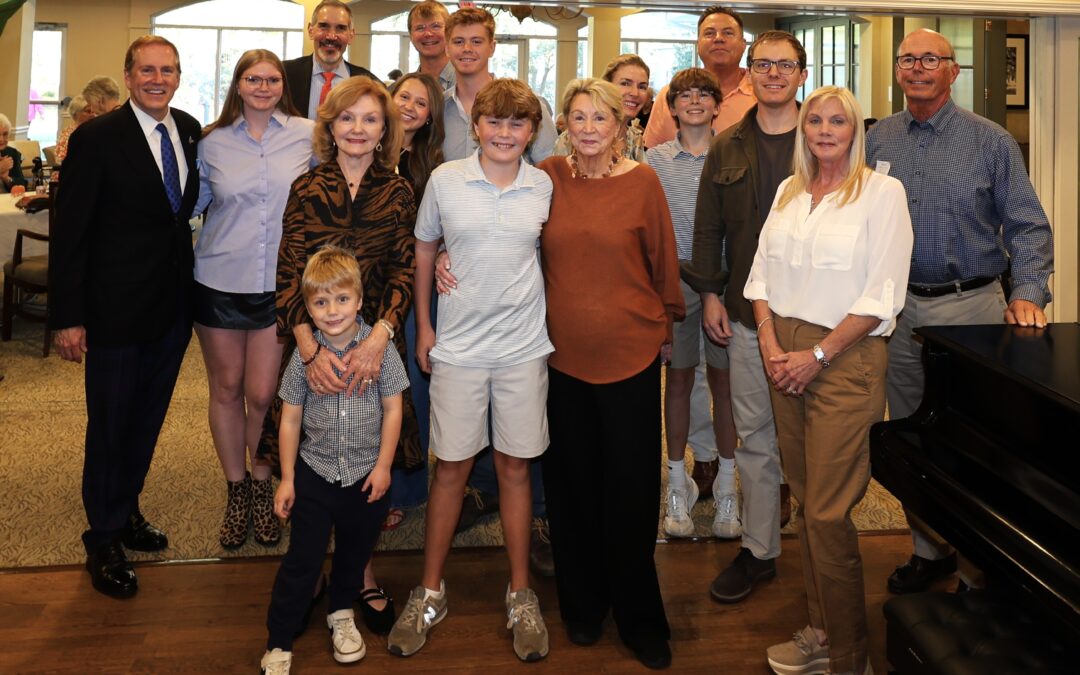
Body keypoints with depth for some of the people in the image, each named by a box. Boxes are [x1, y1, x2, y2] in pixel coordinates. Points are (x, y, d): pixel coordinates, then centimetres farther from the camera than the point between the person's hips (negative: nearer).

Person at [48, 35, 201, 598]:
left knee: (147, 420, 18)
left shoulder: (190, 130, 4)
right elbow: (69, 232, -12)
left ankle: (126, 511, 38)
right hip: (116, 310, -5)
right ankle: (104, 540, 25)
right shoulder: (95, 139, -13)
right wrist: (67, 317, -14)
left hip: (173, 306, 5)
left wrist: (191, 286, 5)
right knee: (110, 426, 8)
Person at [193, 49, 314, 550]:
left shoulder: (307, 135, -1)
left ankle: (262, 490, 24)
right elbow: (193, 202, 14)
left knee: (262, 395, 0)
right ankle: (236, 493, 28)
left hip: (279, 284, -2)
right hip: (219, 281, 2)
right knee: (226, 389, 10)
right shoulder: (213, 142, 4)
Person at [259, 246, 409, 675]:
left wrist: (383, 466, -6)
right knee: (302, 560, 4)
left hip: (367, 474, 1)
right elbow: (290, 419, -2)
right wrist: (287, 478, 0)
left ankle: (341, 614, 45)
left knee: (355, 553, 19)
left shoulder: (380, 347, -11)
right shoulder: (304, 355, -9)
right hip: (315, 473, 0)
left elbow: (392, 409, -4)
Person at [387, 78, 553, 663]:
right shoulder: (445, 180, -3)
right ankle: (430, 592, 24)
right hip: (458, 346, 0)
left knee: (515, 466, 9)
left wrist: (554, 328, 7)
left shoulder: (545, 187, 0)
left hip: (523, 347, 1)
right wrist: (423, 326, 6)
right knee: (451, 466, 7)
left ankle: (520, 593, 24)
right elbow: (424, 249, 8)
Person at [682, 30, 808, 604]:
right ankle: (758, 550, 20)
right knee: (755, 433, 8)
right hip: (747, 313, 3)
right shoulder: (727, 147, 10)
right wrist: (710, 292, 4)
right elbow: (709, 227, 11)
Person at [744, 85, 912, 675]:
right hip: (785, 352, 6)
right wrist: (770, 341, -2)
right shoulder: (788, 191, 13)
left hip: (844, 356, -5)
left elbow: (882, 294, -11)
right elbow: (763, 271, 13)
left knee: (827, 513, -5)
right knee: (806, 499, 11)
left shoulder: (882, 192, -5)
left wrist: (818, 354, -14)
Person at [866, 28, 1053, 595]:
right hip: (899, 308, 3)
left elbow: (1027, 225, -2)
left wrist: (1027, 292, -16)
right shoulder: (878, 140, 7)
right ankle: (929, 549, 27)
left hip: (971, 304, -3)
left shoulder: (990, 141, -1)